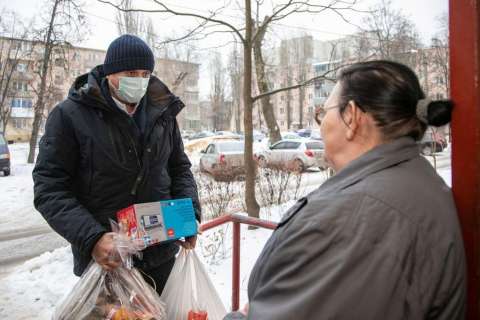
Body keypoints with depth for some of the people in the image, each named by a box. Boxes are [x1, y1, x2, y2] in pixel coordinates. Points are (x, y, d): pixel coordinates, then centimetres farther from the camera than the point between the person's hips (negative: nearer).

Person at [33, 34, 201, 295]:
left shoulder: (163, 112, 3)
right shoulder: (70, 115, -9)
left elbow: (179, 168, 11)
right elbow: (49, 187, -11)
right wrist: (90, 238, -22)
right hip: (104, 258, -3)